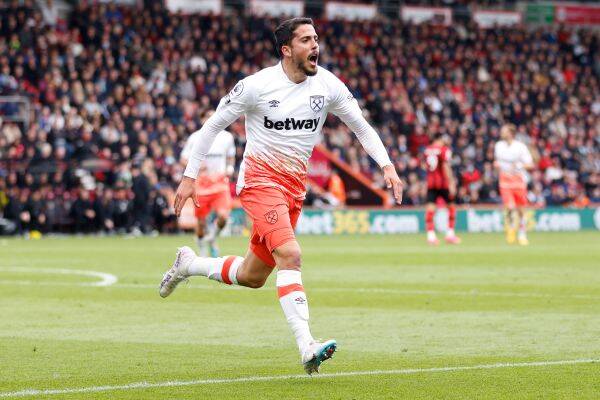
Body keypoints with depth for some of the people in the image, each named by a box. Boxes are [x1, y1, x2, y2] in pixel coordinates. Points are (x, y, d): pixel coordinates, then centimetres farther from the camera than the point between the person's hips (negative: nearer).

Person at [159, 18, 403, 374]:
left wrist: (387, 165, -5)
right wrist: (190, 177, -3)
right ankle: (307, 347, -31)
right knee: (290, 255, -26)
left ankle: (188, 265, 37)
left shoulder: (328, 85, -2)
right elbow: (214, 125, -2)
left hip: (296, 185, 6)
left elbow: (361, 126, 9)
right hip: (260, 180, -6)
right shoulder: (257, 85, -13)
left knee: (253, 276, 11)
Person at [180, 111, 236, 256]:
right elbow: (184, 158, 2)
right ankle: (202, 246, 29)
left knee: (223, 216, -17)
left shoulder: (226, 137, 5)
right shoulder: (195, 138, -4)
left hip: (220, 183, 1)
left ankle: (212, 238, 13)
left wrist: (230, 168, 3)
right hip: (201, 183, -1)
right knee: (201, 220, 4)